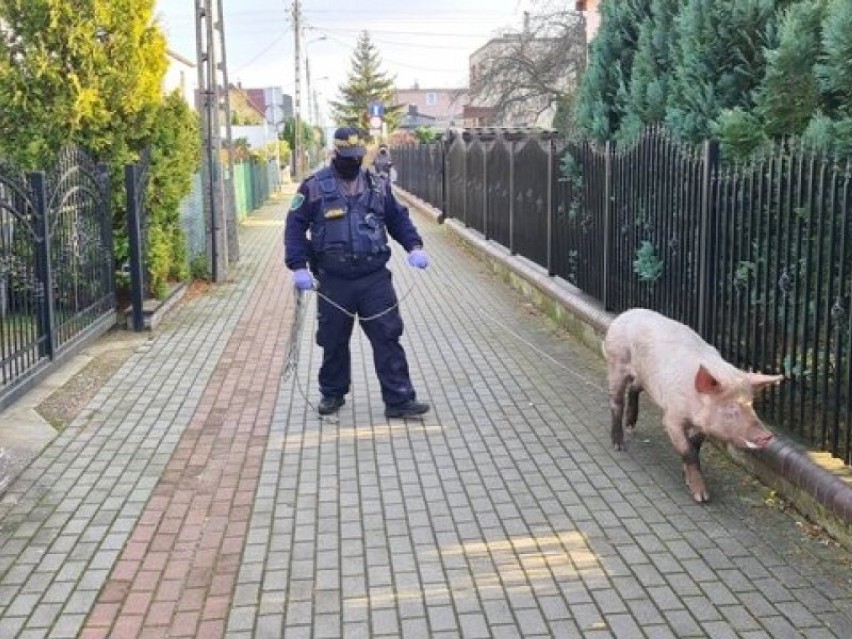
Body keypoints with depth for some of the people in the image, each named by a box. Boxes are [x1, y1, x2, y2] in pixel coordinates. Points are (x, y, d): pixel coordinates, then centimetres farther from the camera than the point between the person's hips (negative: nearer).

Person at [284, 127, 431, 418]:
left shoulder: (378, 185, 8)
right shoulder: (314, 186, -2)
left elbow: (399, 219, 16)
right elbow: (295, 226, -1)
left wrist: (414, 247, 0)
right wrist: (298, 266, -10)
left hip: (375, 277, 2)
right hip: (333, 281, -1)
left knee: (387, 337, -2)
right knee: (334, 340, 11)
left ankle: (399, 399, 3)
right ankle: (332, 394, 31)